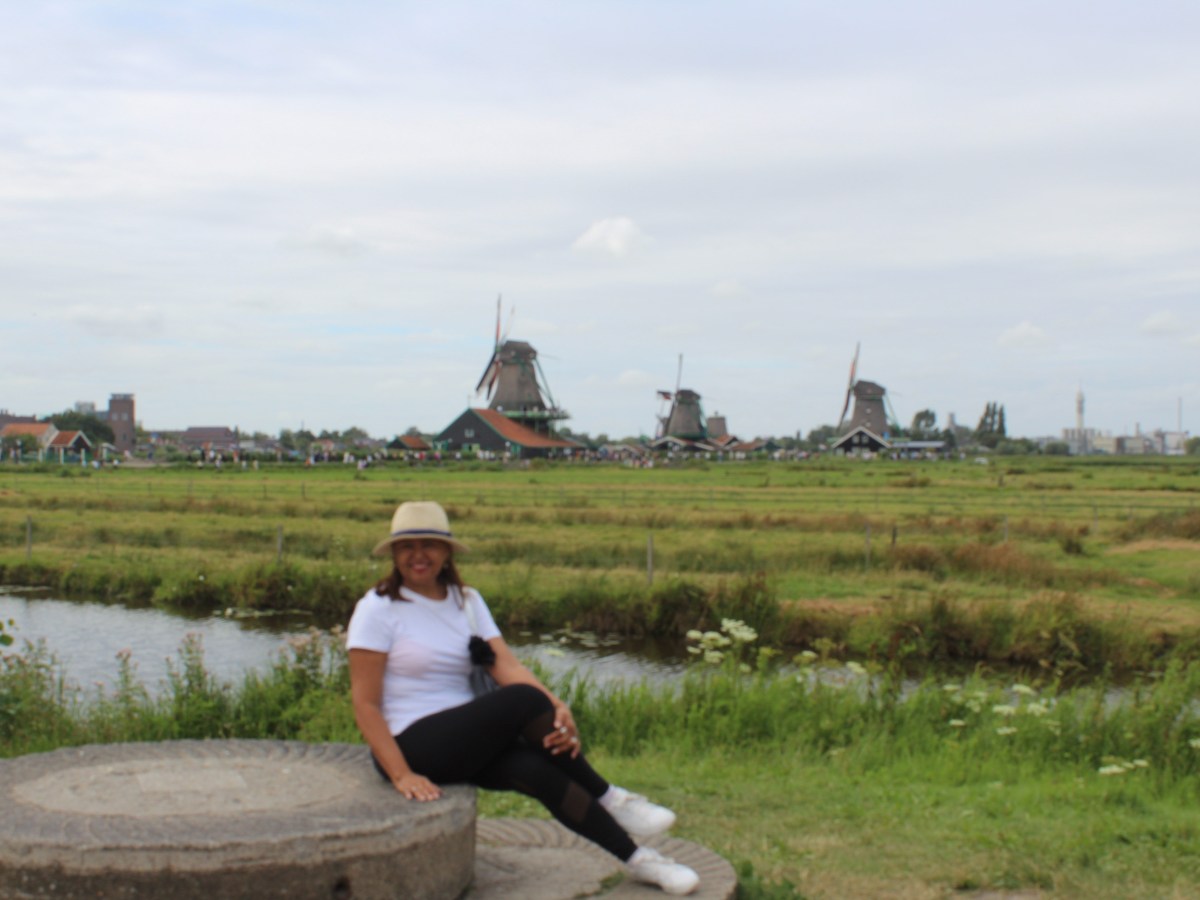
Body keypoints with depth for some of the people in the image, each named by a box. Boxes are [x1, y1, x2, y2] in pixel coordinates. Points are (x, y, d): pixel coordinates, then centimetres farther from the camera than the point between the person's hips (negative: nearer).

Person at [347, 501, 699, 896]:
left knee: (536, 768, -25)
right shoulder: (377, 609, -8)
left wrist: (557, 710, -27)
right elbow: (365, 704, -12)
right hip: (411, 745, -5)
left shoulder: (466, 600, 8)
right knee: (524, 700, -26)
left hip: (464, 741, 5)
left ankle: (636, 857, -18)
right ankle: (608, 798, -12)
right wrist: (402, 775, -23)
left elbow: (506, 664, -8)